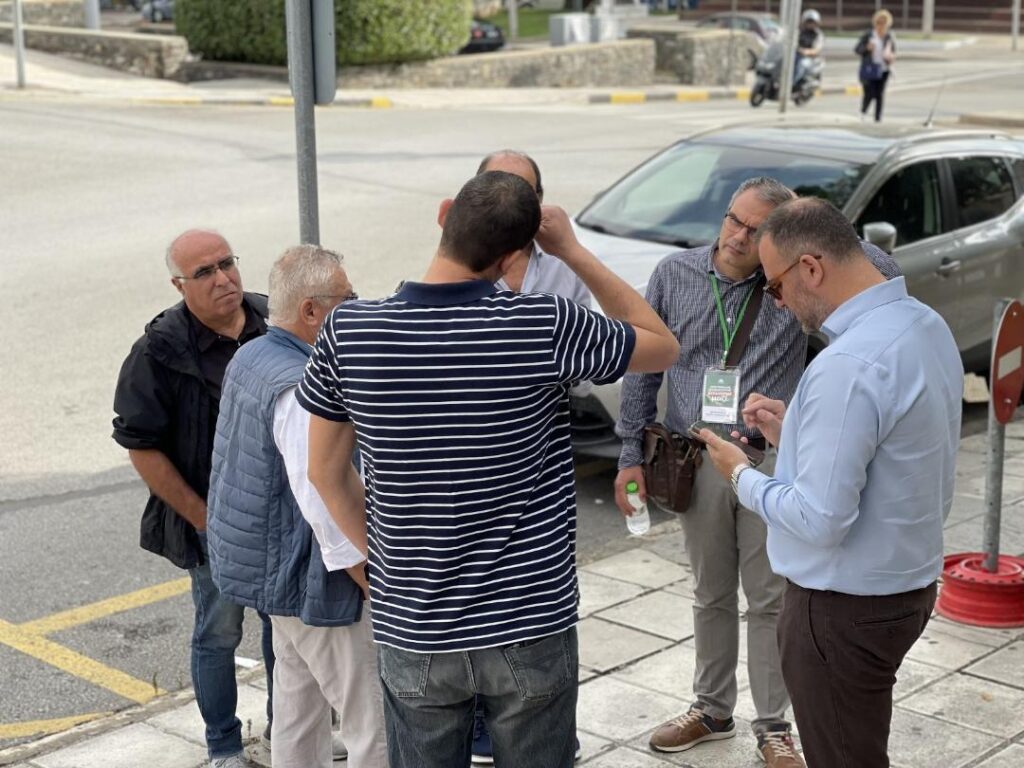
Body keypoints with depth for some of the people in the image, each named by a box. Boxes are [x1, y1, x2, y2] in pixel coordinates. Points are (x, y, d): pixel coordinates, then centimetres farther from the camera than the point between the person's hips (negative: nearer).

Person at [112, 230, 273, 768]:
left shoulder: (274, 322, -4)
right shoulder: (160, 352, -17)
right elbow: (141, 447, -13)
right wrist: (202, 518, -13)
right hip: (213, 523, -4)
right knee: (219, 633, 8)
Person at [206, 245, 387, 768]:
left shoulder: (249, 358, 6)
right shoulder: (301, 389, -25)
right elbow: (327, 504, -28)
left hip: (267, 565, 10)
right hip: (312, 581, -10)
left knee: (298, 705, 21)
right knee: (375, 724, -3)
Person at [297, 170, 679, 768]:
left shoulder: (348, 332, -10)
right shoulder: (545, 326, -17)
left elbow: (325, 473, 1)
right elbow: (665, 347, 2)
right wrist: (573, 251, 1)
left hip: (413, 632, 2)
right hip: (531, 629, -2)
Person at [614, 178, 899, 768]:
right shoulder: (675, 275, -2)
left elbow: (888, 277, -18)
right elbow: (643, 368, 4)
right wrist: (631, 454, 3)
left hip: (772, 461, -2)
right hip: (696, 461, 2)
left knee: (771, 600, 7)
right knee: (711, 596, 16)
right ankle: (713, 711, 33)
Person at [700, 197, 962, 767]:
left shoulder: (850, 366, -28)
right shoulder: (927, 324, 1)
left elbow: (820, 521, -27)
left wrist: (742, 475, -11)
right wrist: (795, 432, 8)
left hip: (846, 607, -9)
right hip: (910, 582, 9)